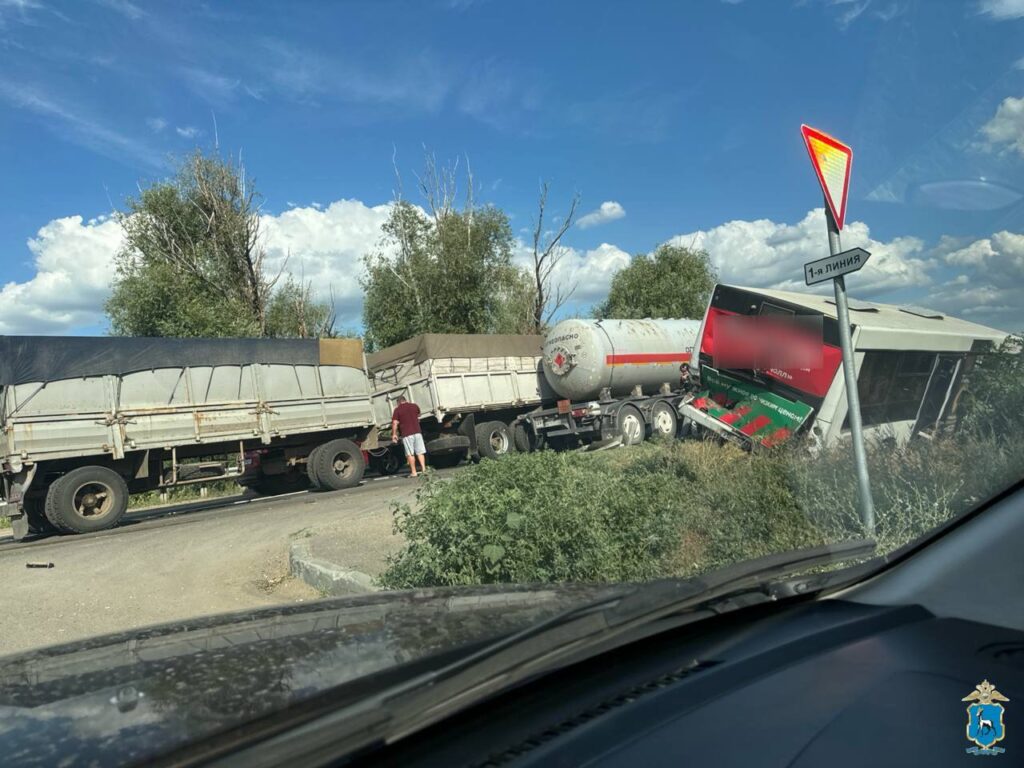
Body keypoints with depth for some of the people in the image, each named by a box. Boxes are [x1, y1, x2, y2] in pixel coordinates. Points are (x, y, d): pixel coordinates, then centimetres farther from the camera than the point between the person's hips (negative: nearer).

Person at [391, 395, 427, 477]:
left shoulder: (397, 409, -1)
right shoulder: (415, 406, 11)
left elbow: (395, 423, -8)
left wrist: (394, 434, 0)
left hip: (406, 434, -3)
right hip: (417, 432, 3)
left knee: (410, 454, 1)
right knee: (420, 452, 7)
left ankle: (414, 472, 1)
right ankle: (423, 469, 1)